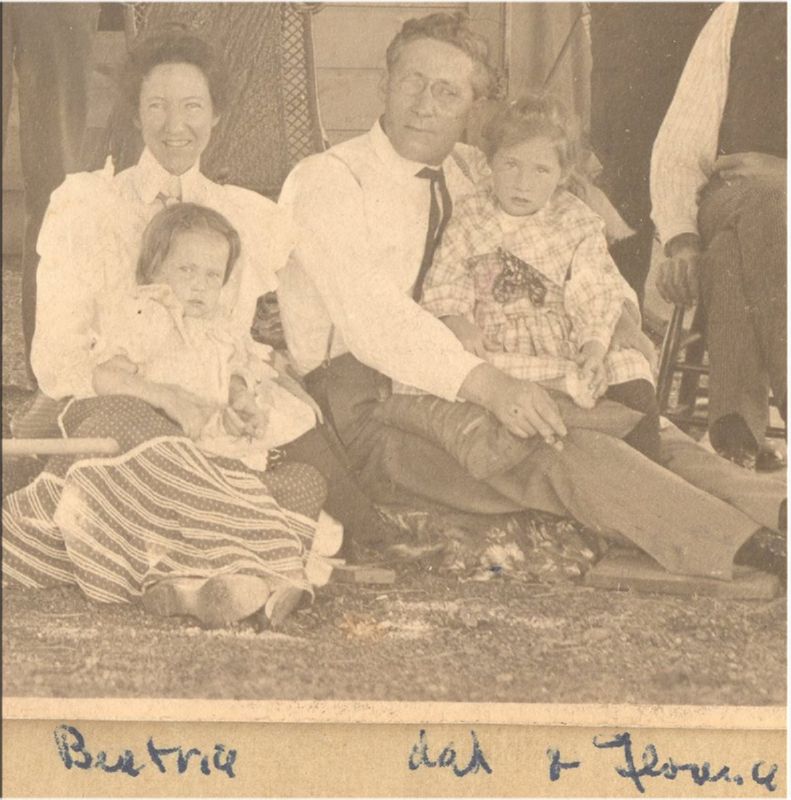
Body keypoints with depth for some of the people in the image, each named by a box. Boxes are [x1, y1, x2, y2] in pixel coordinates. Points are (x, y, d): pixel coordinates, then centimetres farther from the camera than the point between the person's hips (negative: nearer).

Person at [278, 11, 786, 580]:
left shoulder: (471, 173, 15)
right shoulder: (326, 181, -5)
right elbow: (373, 317, -21)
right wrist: (486, 384, -34)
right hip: (371, 411, -7)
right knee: (554, 448, -31)